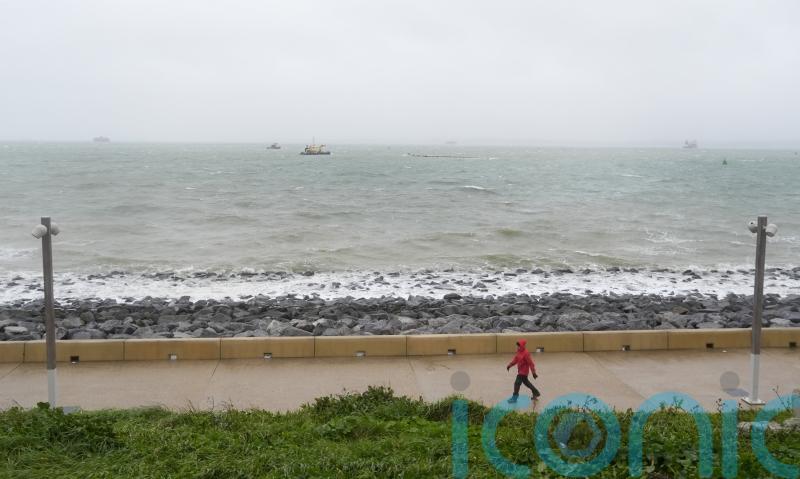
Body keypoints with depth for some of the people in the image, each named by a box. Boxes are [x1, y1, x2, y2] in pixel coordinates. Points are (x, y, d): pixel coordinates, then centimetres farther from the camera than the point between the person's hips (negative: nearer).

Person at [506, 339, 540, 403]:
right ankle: (535, 392, 39)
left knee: (517, 383, -10)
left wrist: (533, 372, -22)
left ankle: (514, 397, -2)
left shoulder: (526, 353, -23)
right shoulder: (519, 352, 4)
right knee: (526, 382, 23)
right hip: (520, 371, 10)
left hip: (524, 371, -10)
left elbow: (531, 363, -22)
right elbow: (515, 359, 14)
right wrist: (510, 365, 3)